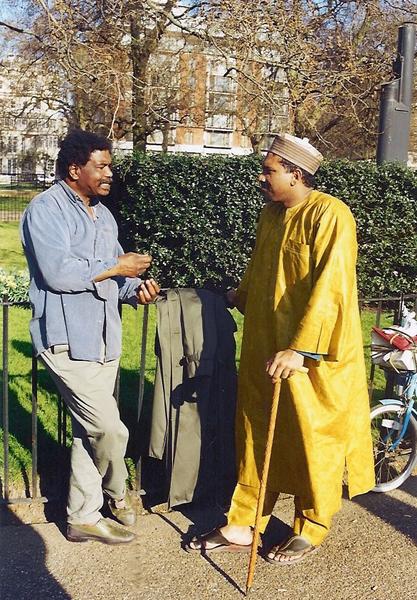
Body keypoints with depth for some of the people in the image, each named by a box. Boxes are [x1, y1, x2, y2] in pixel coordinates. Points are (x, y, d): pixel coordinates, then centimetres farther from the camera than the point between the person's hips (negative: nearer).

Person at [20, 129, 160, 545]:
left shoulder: (102, 214, 18)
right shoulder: (46, 209, -9)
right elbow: (58, 272, -22)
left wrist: (136, 288, -1)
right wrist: (118, 267, -14)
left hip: (103, 338, 8)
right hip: (67, 339, -8)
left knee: (90, 430, 13)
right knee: (111, 429, -9)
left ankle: (83, 517, 25)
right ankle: (115, 491, 22)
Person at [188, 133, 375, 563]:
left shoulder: (329, 215, -16)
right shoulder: (271, 214, 9)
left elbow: (329, 289, -24)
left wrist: (299, 349, -29)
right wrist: (241, 298, 40)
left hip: (311, 354, -7)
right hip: (264, 348, 8)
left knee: (311, 440, 7)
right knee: (256, 435, 12)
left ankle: (311, 530, 26)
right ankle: (243, 525, 25)